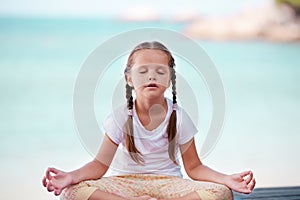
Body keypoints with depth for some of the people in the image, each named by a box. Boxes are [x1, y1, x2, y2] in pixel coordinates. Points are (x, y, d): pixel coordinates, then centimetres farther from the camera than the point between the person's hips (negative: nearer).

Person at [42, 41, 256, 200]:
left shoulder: (179, 117, -5)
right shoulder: (121, 117, -7)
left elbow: (194, 167, -1)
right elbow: (101, 164, -8)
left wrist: (227, 179, -19)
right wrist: (72, 176, -29)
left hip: (167, 183, 1)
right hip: (125, 183, -1)